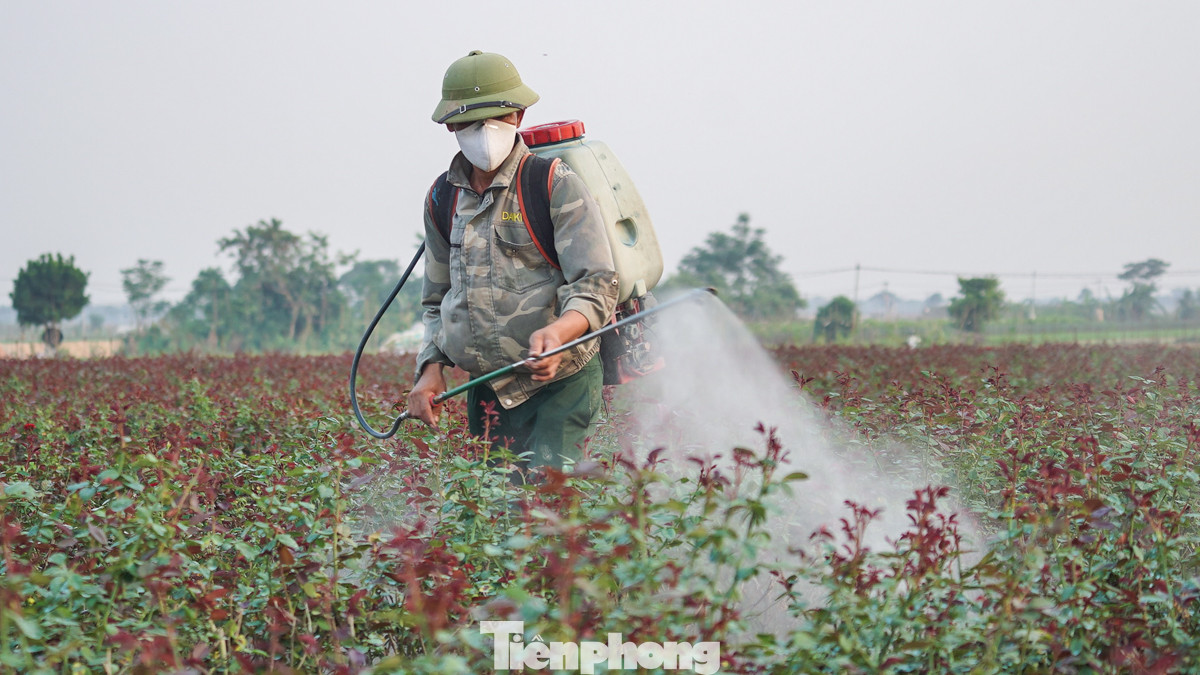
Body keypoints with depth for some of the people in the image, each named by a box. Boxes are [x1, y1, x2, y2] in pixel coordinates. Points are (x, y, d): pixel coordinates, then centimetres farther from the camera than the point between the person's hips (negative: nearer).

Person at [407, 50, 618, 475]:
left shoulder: (557, 187, -8)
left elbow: (596, 287, -16)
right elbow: (438, 300, 21)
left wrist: (556, 332, -36)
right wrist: (432, 368, 6)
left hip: (561, 382, -6)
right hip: (487, 392, 6)